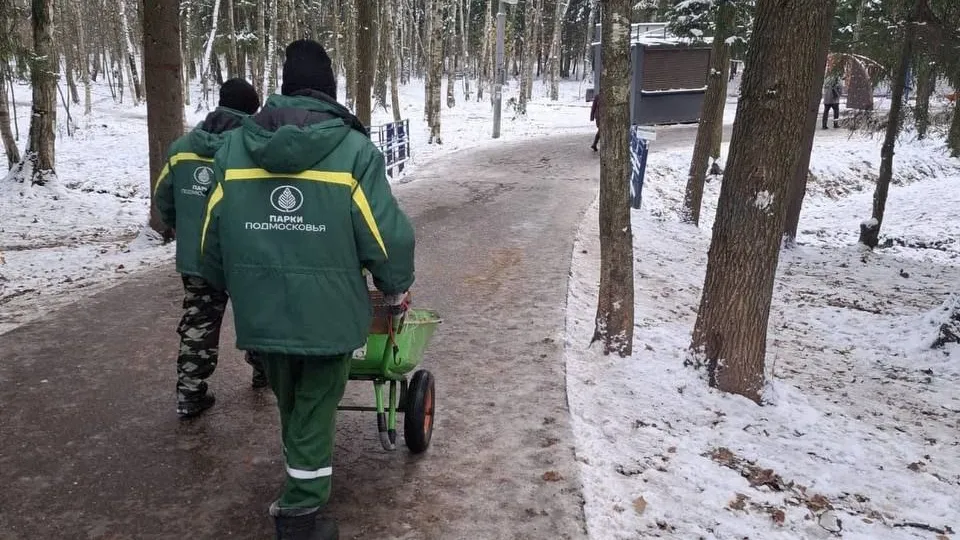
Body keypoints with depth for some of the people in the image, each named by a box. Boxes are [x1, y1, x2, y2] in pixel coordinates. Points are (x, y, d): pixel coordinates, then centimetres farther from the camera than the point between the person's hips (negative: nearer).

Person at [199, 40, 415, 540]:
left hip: (261, 310, 4)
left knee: (290, 408, 25)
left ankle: (300, 493, 44)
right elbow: (387, 234, -12)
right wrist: (395, 287, 7)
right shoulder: (353, 148, -9)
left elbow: (212, 236, 6)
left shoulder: (234, 146, 3)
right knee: (314, 413, 11)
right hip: (327, 311, -4)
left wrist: (236, 287, 23)